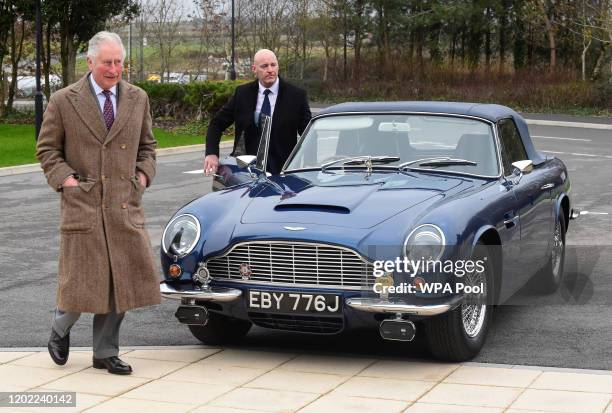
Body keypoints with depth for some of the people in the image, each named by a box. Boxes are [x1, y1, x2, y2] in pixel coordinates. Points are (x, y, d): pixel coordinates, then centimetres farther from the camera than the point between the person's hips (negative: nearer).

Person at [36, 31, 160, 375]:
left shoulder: (138, 99, 9)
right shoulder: (64, 101, -1)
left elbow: (147, 145, 20)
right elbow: (47, 149, 5)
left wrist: (143, 174, 4)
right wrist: (65, 179, -8)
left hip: (125, 205, 3)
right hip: (82, 204, -3)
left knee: (121, 279, 4)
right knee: (81, 279, -1)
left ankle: (105, 352, 18)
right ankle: (61, 330, 29)